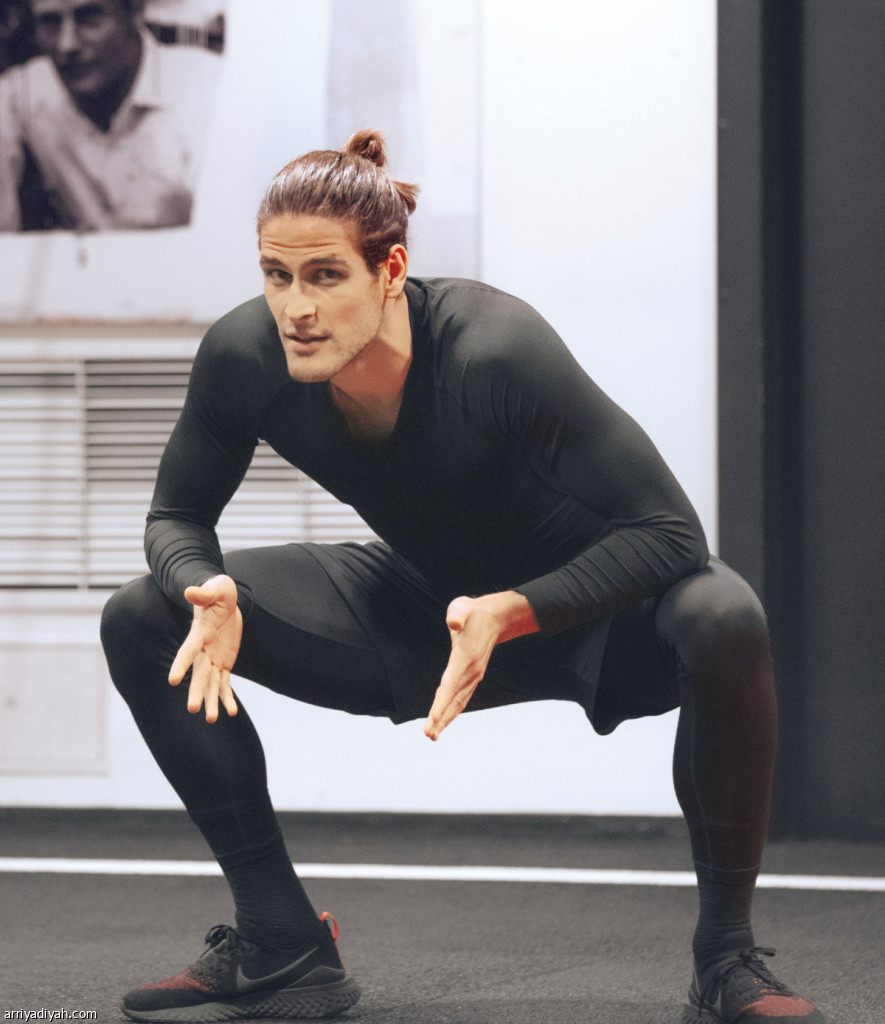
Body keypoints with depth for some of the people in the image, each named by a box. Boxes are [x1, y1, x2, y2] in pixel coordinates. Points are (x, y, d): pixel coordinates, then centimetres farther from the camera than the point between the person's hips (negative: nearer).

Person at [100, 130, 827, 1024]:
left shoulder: (496, 350, -35)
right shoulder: (243, 357, -22)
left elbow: (668, 533, -30)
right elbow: (177, 516, -3)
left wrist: (509, 613, -42)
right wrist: (208, 594, -26)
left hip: (594, 605, -5)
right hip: (424, 607, 5)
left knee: (722, 622, -39)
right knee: (141, 622, -8)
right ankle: (282, 949, -1)